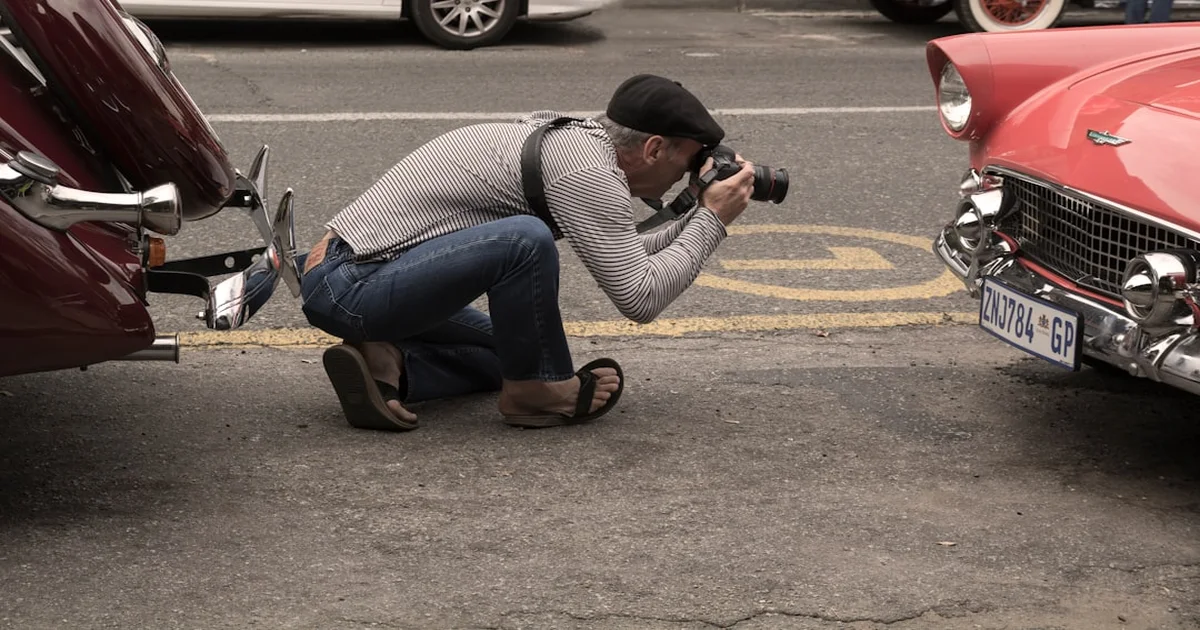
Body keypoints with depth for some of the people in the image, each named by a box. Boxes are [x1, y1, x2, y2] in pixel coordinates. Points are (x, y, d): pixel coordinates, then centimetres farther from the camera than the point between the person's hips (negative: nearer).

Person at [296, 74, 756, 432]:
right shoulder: (588, 172, -17)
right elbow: (640, 298, -19)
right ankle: (538, 391, -5)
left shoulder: (566, 136, 12)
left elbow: (619, 259, 24)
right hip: (352, 287, -10)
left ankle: (384, 364, 1)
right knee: (524, 241, -28)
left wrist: (697, 218, 14)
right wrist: (712, 221, -9)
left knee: (507, 351, 26)